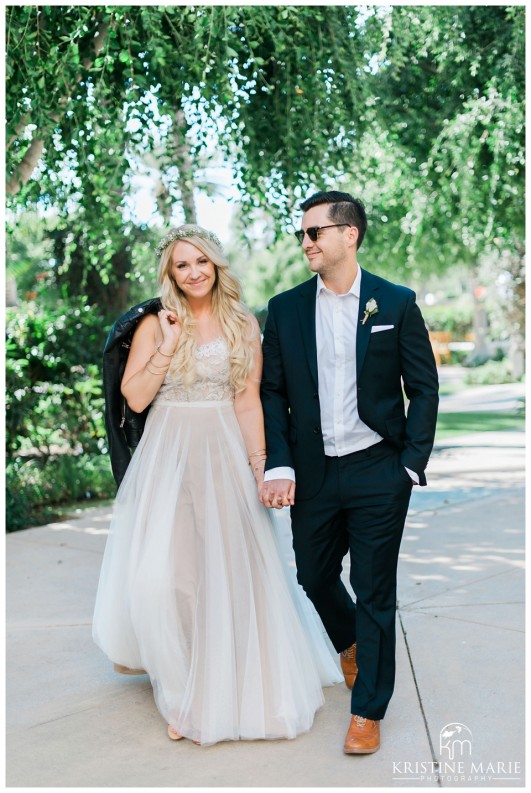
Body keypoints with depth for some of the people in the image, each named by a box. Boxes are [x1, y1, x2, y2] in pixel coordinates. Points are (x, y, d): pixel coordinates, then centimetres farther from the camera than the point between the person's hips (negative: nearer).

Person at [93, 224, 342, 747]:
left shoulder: (243, 326, 4)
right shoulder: (155, 325, 3)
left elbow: (249, 401, 1)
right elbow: (135, 397, -4)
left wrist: (259, 464, -4)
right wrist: (168, 345, -10)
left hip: (224, 454, 0)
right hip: (167, 454, 0)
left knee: (228, 570, 2)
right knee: (160, 570, -7)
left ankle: (221, 685, 20)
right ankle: (179, 680, 16)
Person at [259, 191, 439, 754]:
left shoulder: (395, 303, -2)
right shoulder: (285, 309, 4)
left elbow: (423, 387, 0)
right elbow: (272, 392, 4)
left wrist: (412, 464, -7)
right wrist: (278, 465, -6)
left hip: (378, 474, -3)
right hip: (312, 474, 3)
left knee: (374, 592, 4)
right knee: (314, 578, 16)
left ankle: (368, 709, 21)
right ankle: (352, 643, 48)